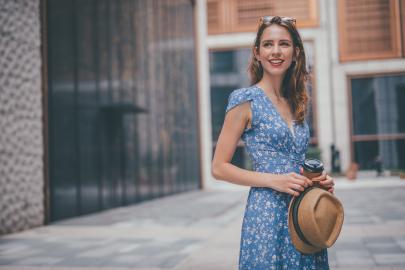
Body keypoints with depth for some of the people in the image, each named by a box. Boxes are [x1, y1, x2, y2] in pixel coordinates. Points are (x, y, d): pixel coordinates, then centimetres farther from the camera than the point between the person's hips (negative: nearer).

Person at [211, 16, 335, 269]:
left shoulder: (296, 102, 12)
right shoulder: (245, 100, -7)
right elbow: (219, 167, -8)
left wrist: (319, 181, 2)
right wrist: (273, 180, -17)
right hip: (268, 213, -6)